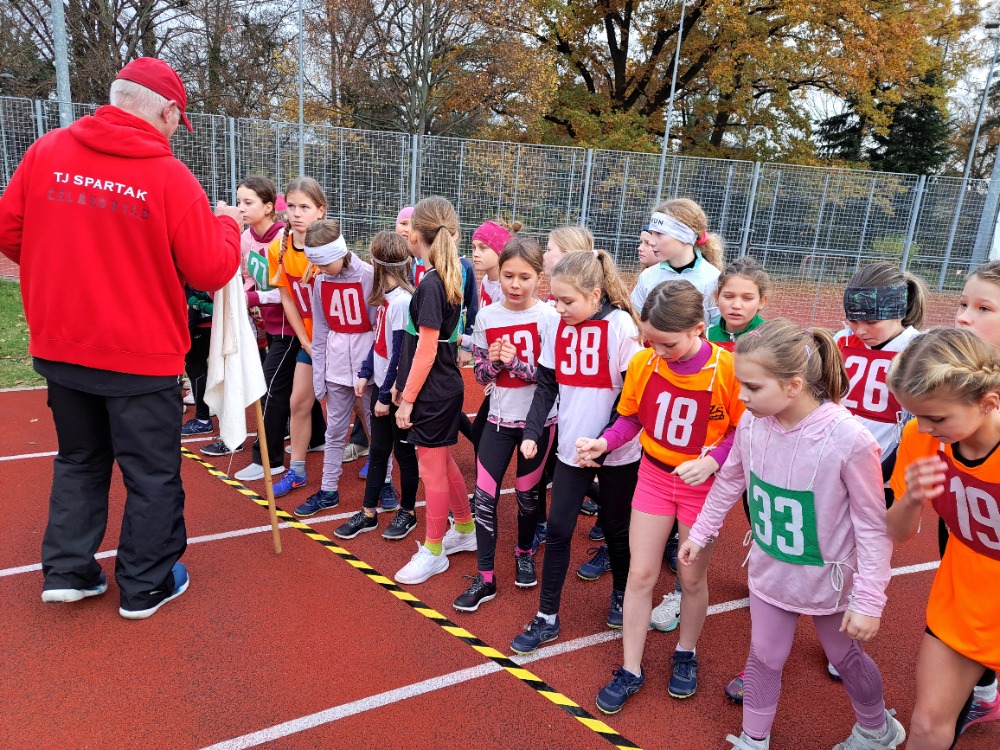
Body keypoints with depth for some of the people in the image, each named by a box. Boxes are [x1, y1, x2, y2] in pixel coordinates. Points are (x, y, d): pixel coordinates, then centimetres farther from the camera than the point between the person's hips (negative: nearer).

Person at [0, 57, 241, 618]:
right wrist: (227, 224, 6)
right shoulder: (169, 175, -14)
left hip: (60, 348, 5)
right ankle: (146, 585, 23)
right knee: (153, 472, 11)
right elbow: (211, 271, -13)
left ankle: (67, 571, 30)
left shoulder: (45, 153, -2)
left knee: (80, 460, 23)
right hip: (143, 357, -5)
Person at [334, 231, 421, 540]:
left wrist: (387, 396, -15)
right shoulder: (386, 296, 4)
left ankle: (408, 512, 25)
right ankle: (368, 513, 26)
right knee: (378, 450, 15)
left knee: (403, 451, 8)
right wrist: (365, 374, 8)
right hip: (382, 385, 8)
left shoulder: (402, 300, -21)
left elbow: (400, 355, -20)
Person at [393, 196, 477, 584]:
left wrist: (407, 399, -15)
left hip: (433, 391, -9)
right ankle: (465, 529, 38)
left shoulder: (430, 284, -20)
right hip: (445, 387, 9)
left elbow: (426, 349, -21)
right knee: (443, 461, 21)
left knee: (432, 468, 4)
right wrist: (402, 383, 17)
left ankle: (433, 551, 19)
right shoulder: (448, 278, 6)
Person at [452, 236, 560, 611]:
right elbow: (481, 375, 3)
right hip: (499, 418, 3)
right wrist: (493, 361, -18)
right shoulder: (486, 317, -1)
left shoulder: (549, 317, -11)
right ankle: (485, 578, 12)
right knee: (484, 496, -1)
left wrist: (515, 360, -25)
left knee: (527, 494, 14)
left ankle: (524, 552, 41)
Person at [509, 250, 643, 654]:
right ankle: (547, 617, 18)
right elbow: (547, 385, 6)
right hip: (571, 449, 4)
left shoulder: (620, 326, -15)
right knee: (558, 529, 5)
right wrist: (532, 432, -5)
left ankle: (621, 596, 40)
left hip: (617, 451, -4)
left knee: (615, 528, 14)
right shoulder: (557, 328, 0)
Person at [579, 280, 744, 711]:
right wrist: (603, 442, -16)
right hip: (653, 476, 3)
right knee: (640, 574, 7)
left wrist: (711, 461, -28)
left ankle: (686, 655, 42)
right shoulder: (643, 363, -13)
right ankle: (631, 670, 24)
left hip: (703, 485, -2)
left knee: (692, 578, 14)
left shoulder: (728, 369, -22)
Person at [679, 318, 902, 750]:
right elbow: (729, 483, 3)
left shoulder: (848, 439, -30)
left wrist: (869, 600, -16)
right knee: (765, 658, 17)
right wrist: (699, 533, 12)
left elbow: (873, 526, -19)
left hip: (828, 579, -3)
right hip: (769, 571, 3)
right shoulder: (752, 424, -16)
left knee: (846, 658, 22)